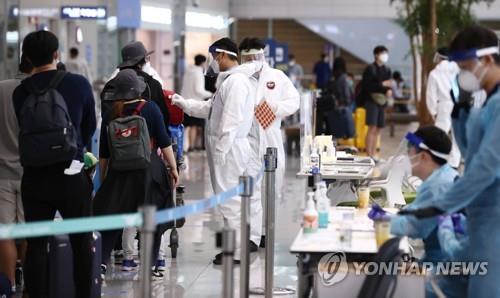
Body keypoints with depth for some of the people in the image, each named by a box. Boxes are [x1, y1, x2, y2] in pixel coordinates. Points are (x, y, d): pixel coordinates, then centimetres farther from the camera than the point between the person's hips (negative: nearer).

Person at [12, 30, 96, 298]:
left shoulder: (20, 92, -2)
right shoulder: (78, 84, -6)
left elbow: (24, 129, 8)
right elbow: (90, 127, 6)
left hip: (34, 175, 2)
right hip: (71, 174, -1)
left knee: (36, 244, 8)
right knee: (81, 243, 10)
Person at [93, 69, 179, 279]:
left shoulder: (111, 115, 4)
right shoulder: (150, 109, -4)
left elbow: (104, 153, 9)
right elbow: (164, 142, -5)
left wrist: (103, 178, 18)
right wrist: (173, 168, 3)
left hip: (119, 173, 2)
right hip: (149, 169, -2)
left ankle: (102, 260, -6)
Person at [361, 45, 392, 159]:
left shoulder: (387, 70, 12)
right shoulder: (370, 69, -7)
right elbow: (365, 86, -13)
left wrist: (389, 90, -2)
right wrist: (381, 85, -19)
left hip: (381, 101, 7)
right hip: (371, 100, -7)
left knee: (377, 129, 8)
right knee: (372, 128, -12)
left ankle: (373, 155, 14)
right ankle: (369, 156, -12)